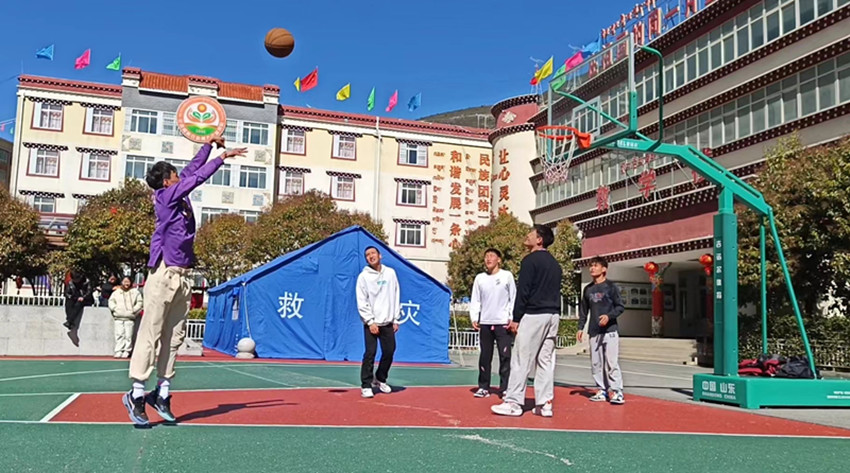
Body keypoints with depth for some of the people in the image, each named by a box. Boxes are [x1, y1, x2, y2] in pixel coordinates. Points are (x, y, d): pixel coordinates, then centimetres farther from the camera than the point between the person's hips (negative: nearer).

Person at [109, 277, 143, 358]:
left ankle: (126, 351, -1)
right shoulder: (116, 292, 15)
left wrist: (133, 310, -6)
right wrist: (115, 308, -2)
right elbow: (111, 301, 14)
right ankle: (118, 351, 1)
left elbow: (139, 303, 5)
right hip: (118, 317, 2)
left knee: (128, 335, -5)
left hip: (130, 317, -2)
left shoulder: (135, 292, 8)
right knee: (119, 334, -3)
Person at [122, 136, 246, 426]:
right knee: (150, 335, -7)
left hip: (182, 276, 8)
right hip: (164, 274, -8)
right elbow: (198, 176, -9)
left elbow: (192, 170, 26)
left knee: (174, 338, 6)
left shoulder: (179, 195, 16)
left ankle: (162, 393, 10)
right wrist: (223, 156, -3)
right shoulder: (166, 195, -4)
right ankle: (136, 394, -4)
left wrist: (209, 144, 27)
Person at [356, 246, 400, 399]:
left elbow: (396, 297, 10)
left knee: (389, 351, 5)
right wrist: (370, 321, -13)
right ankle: (366, 385, 1)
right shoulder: (364, 276, -2)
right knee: (370, 353, -8)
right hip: (371, 323, -3)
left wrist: (395, 320, 5)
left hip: (388, 322, 4)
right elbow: (362, 302, -6)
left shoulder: (390, 273, 8)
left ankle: (380, 379, 26)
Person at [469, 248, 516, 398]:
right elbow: (475, 300, 11)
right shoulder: (479, 278, 9)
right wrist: (474, 318, -1)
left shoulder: (507, 276, 2)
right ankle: (483, 387, 12)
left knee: (505, 356, -4)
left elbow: (513, 298, 1)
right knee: (485, 356, 6)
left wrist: (512, 318, -7)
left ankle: (505, 388, 0)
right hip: (485, 323, 3)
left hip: (503, 323, -3)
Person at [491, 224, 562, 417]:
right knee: (546, 360, 8)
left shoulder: (530, 260, -7)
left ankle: (513, 403, -3)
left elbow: (523, 291, -12)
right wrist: (553, 311, 19)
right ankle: (545, 403, 8)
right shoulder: (555, 264, 17)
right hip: (553, 315, 8)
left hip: (534, 314, -8)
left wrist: (516, 318, -9)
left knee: (521, 360, -4)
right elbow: (556, 291, 18)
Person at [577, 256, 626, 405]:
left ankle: (617, 392, -7)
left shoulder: (611, 287, -1)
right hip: (593, 332, 6)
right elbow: (583, 310, 18)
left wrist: (609, 316, -19)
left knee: (611, 362, -11)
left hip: (609, 330, -5)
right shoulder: (588, 289, 14)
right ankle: (602, 391, 15)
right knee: (596, 363, 6)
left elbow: (620, 306, -3)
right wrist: (580, 327, 12)